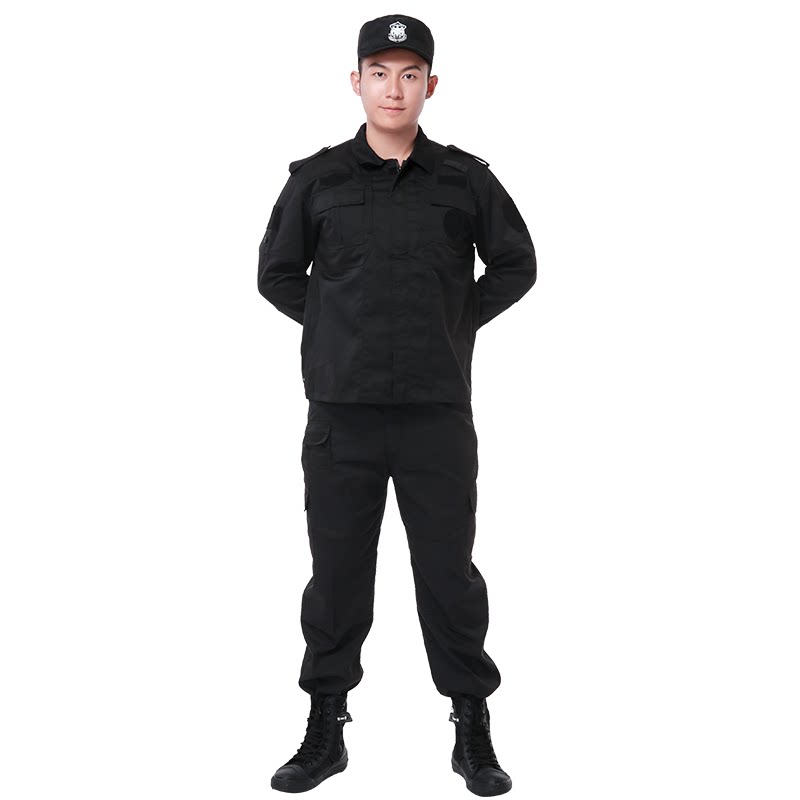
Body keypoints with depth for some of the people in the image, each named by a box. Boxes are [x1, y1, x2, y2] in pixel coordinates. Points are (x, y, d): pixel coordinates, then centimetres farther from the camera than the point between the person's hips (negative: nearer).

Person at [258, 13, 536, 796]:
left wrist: (456, 324, 3)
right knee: (335, 572, 9)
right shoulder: (315, 178, 3)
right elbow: (276, 273, 11)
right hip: (341, 414, 1)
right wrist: (339, 330, 3)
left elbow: (516, 265, 11)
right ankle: (325, 728, 23)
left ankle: (473, 732, 21)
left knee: (449, 572, 6)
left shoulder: (466, 178, 3)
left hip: (438, 415, 0)